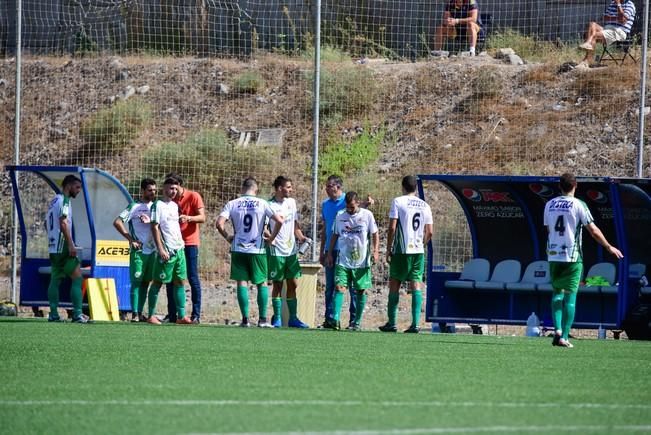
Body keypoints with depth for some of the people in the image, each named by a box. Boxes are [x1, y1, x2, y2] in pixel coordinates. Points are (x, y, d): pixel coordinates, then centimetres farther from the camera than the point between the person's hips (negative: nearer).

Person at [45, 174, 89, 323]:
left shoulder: (54, 201, 18)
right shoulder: (64, 201, -11)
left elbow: (47, 224, 24)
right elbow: (63, 223, -20)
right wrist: (71, 244, -22)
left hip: (53, 247, 10)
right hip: (63, 247, -10)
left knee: (55, 280, 10)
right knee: (77, 277, -8)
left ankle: (53, 314, 8)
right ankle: (77, 314, -14)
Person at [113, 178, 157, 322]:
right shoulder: (134, 207, -4)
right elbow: (117, 222, -10)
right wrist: (131, 239, -12)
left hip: (152, 250, 6)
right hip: (138, 250, -6)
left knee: (146, 282, 8)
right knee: (136, 281, -8)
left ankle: (140, 313, 13)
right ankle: (134, 314, -11)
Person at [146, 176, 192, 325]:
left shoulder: (174, 206, 16)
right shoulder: (158, 205, -6)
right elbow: (155, 228, -11)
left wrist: (181, 243, 16)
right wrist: (161, 249, -18)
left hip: (179, 249, 8)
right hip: (166, 251, -8)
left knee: (180, 282, 5)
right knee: (158, 282, -3)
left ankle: (181, 316, 5)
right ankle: (151, 315, 2)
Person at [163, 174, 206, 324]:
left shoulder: (193, 196, -3)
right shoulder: (170, 200, 11)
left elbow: (202, 218, -10)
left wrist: (188, 218, -27)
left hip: (190, 243, -5)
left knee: (193, 279, -4)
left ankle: (196, 315, -3)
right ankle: (172, 315, 6)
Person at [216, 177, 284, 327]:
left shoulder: (232, 204, 0)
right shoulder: (262, 204, -2)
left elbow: (219, 223, -10)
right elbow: (279, 221, -9)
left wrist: (227, 237, 6)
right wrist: (271, 238, 4)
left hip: (238, 249, 1)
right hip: (257, 249, -1)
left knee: (242, 282, 4)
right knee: (262, 283, 9)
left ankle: (245, 319, 0)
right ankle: (262, 319, 5)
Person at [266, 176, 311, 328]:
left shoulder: (291, 202, 9)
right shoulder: (270, 206, -11)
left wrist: (300, 237, 4)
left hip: (291, 250, 6)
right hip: (276, 251, -6)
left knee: (293, 284, 7)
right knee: (277, 285, 0)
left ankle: (293, 318, 13)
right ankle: (277, 318, 7)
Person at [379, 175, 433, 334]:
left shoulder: (398, 202, -3)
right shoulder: (425, 206, 9)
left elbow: (392, 227, -8)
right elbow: (429, 232, 8)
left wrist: (388, 249, -1)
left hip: (401, 251, -3)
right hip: (418, 252, 3)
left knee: (394, 285, 6)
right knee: (416, 286, 1)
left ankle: (391, 323, 9)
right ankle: (415, 323, -9)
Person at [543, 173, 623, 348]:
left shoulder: (550, 205, 7)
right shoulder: (578, 205, -7)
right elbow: (593, 230, -8)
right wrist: (609, 247, 3)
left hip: (553, 256, 4)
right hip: (572, 257, -4)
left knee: (557, 292, 15)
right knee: (570, 296, 0)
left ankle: (557, 329, -3)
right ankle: (564, 337, -6)